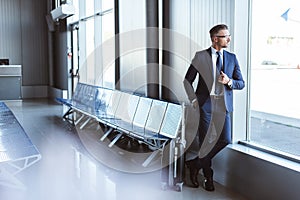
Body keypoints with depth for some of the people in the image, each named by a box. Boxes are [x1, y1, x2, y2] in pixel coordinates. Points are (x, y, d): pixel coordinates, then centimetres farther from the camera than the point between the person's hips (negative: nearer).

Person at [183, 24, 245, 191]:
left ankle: (195, 163, 14)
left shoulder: (232, 58, 9)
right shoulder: (200, 56, 1)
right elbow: (187, 81, 4)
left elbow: (241, 83, 10)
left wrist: (229, 81, -11)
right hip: (206, 104, -3)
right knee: (205, 141, 2)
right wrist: (194, 100, -6)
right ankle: (208, 177, 22)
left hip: (224, 104, 3)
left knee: (225, 140, -5)